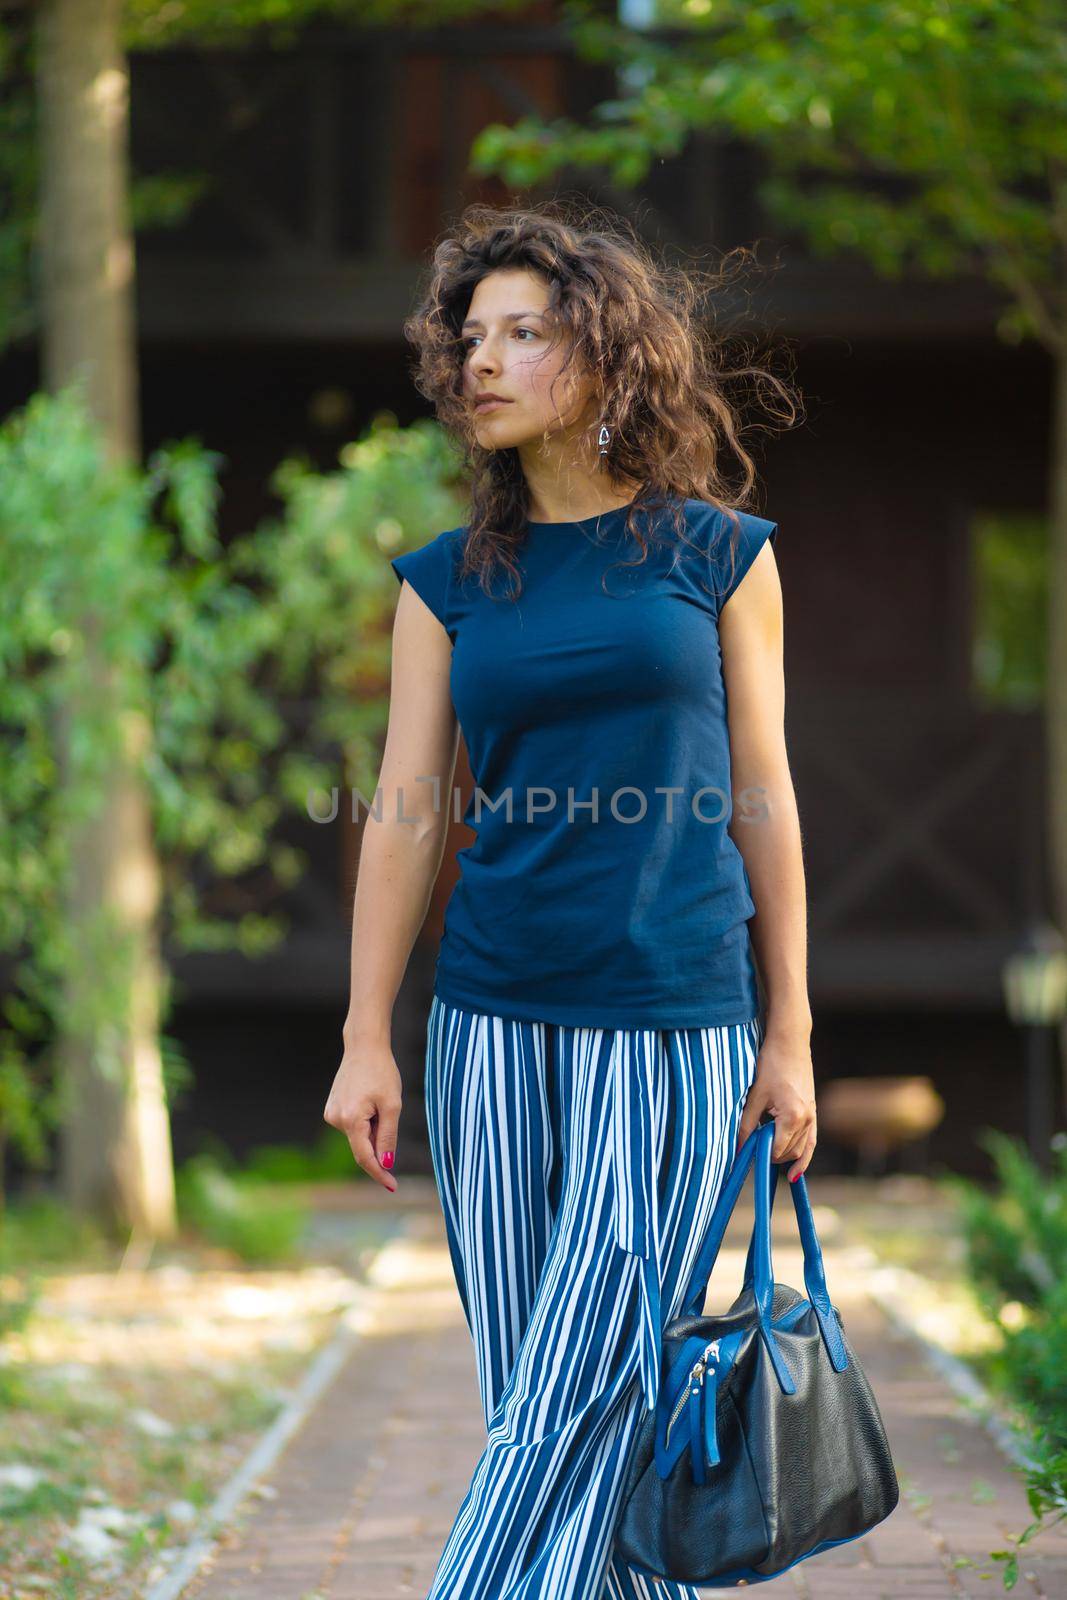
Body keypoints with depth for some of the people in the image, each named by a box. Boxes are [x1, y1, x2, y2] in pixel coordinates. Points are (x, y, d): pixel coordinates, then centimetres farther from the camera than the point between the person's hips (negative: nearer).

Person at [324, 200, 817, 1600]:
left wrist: (790, 1037, 3)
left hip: (672, 1024, -3)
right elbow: (406, 806, 6)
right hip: (493, 1026, 3)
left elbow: (759, 795, 4)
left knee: (579, 1400, -7)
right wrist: (366, 1039, 0)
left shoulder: (718, 554, 3)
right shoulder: (449, 580, 8)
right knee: (539, 1403, 6)